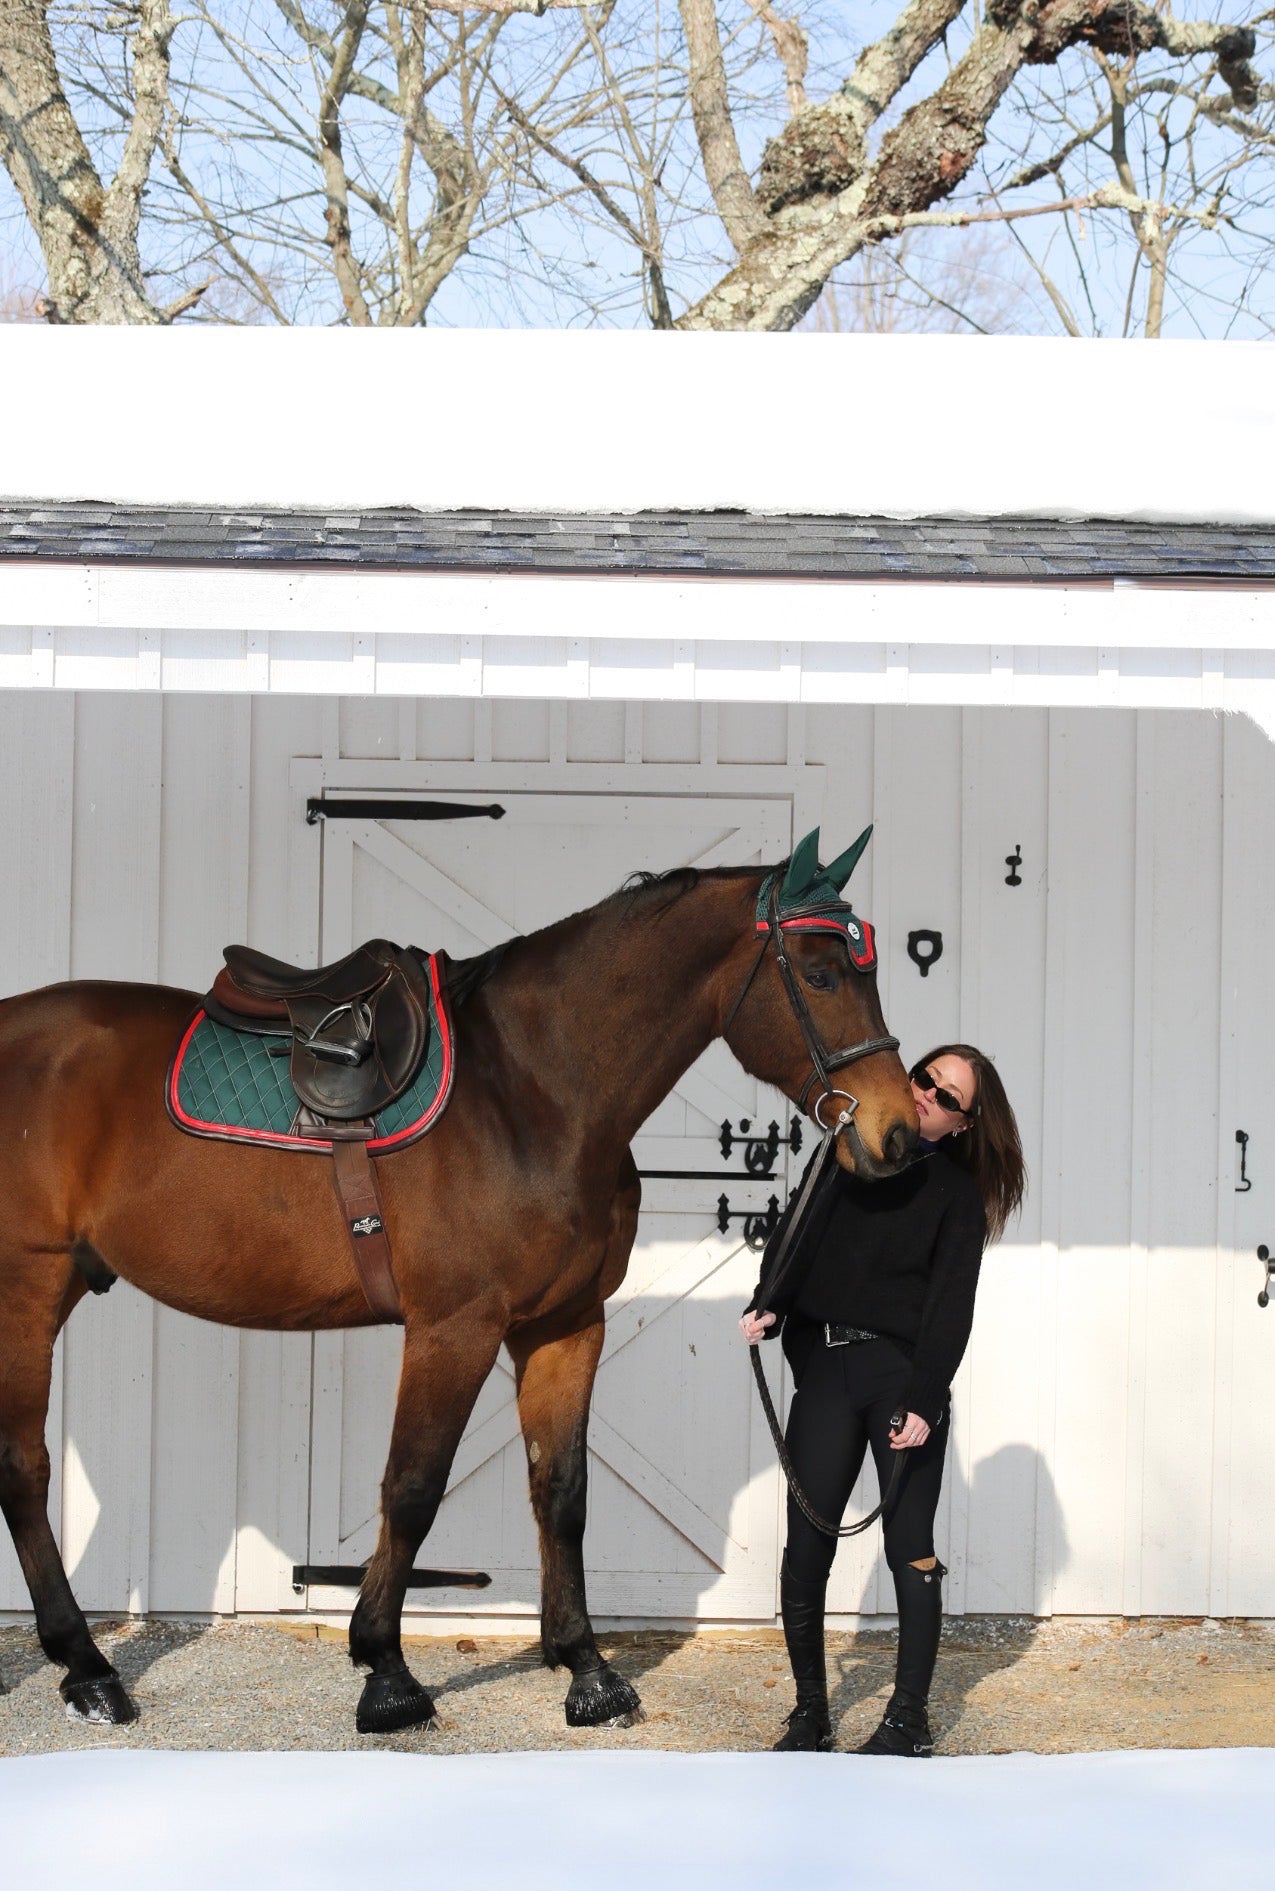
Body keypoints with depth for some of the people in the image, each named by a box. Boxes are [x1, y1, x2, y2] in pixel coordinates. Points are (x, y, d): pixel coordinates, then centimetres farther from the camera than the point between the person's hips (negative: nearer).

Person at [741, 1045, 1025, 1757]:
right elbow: (797, 1232, 6)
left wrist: (925, 1400, -14)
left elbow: (950, 1304, -3)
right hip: (825, 1368, 2)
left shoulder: (959, 1191, 3)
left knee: (911, 1548, -2)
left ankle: (909, 1719, 8)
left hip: (904, 1370, -2)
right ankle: (811, 1714, 12)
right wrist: (769, 1305, -12)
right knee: (806, 1545, 0)